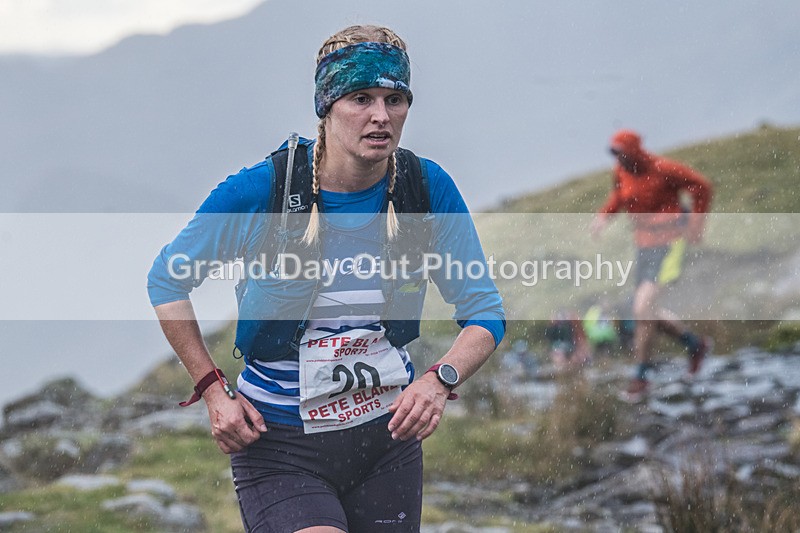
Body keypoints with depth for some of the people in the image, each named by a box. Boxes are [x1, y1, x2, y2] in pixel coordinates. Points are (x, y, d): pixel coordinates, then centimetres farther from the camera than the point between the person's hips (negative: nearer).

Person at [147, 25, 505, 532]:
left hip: (387, 437, 4)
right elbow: (168, 280, 1)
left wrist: (439, 380, -21)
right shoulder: (260, 192, -14)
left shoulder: (429, 188, -7)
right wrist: (214, 389, -6)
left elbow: (485, 313, -1)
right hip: (278, 444, -4)